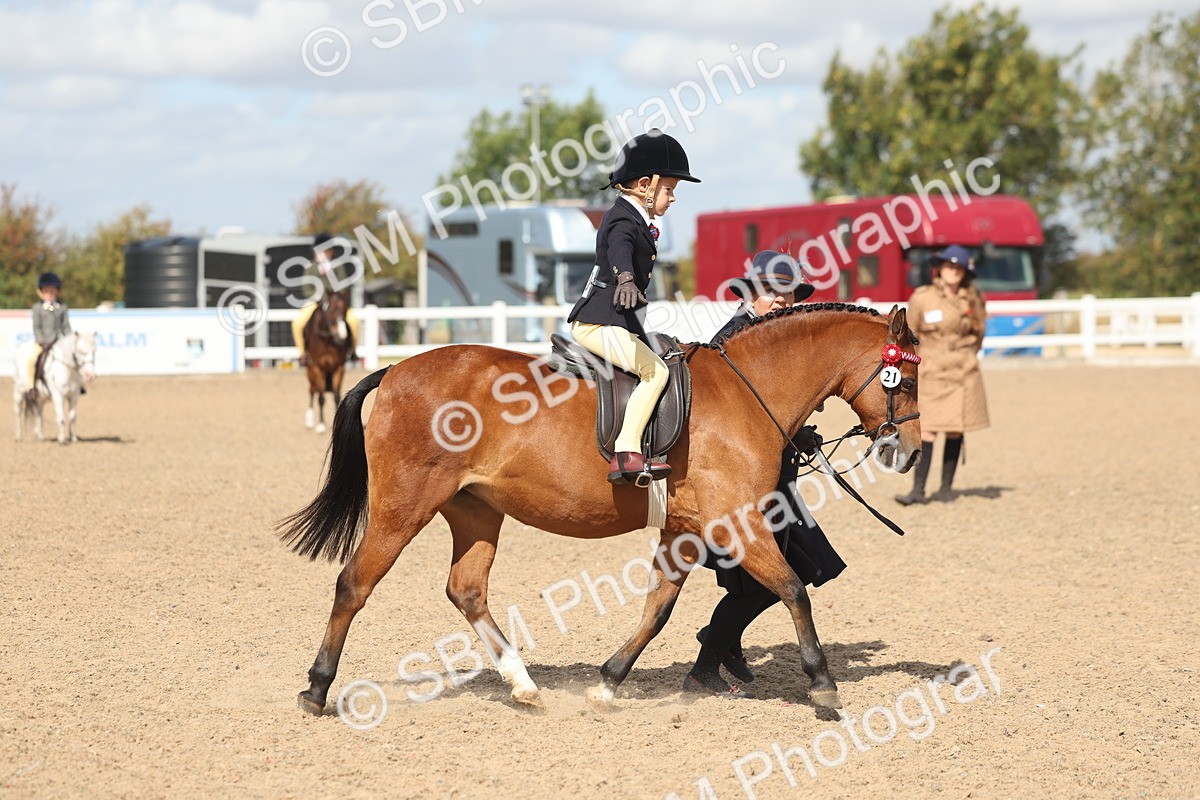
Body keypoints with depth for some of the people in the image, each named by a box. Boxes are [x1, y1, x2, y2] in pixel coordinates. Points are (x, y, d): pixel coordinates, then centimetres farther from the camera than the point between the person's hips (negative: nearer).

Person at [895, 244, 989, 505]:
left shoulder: (972, 299, 4)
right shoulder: (921, 298, -3)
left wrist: (966, 358, 9)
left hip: (963, 373, 2)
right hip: (931, 373, -2)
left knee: (955, 431, 5)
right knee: (927, 431, -9)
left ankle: (946, 488, 13)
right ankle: (918, 489, -9)